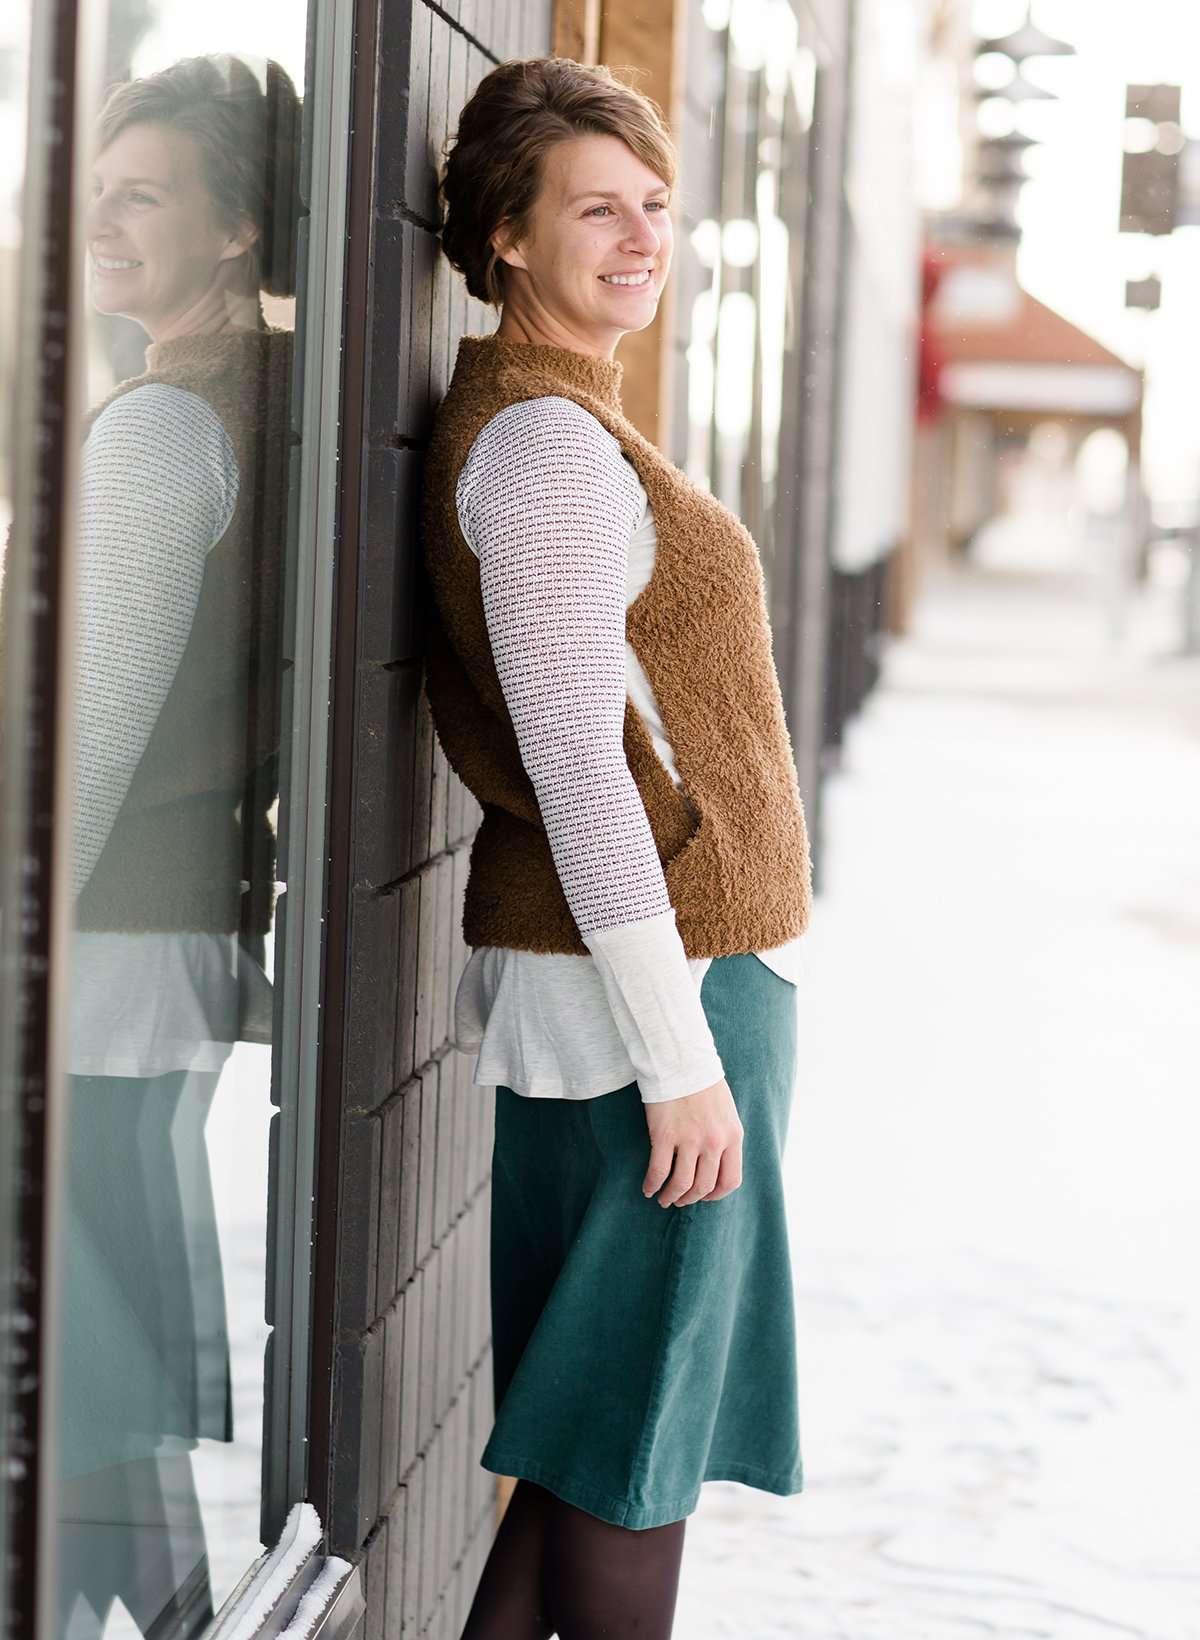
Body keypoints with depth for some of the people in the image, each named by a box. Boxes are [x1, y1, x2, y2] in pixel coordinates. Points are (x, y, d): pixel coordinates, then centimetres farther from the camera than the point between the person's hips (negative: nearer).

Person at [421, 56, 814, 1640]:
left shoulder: (520, 419, 15)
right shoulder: (552, 442, -16)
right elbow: (577, 765, -21)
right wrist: (682, 1056, -21)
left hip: (628, 963, 10)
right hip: (655, 975, -10)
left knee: (602, 1406, 16)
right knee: (650, 1410, -1)